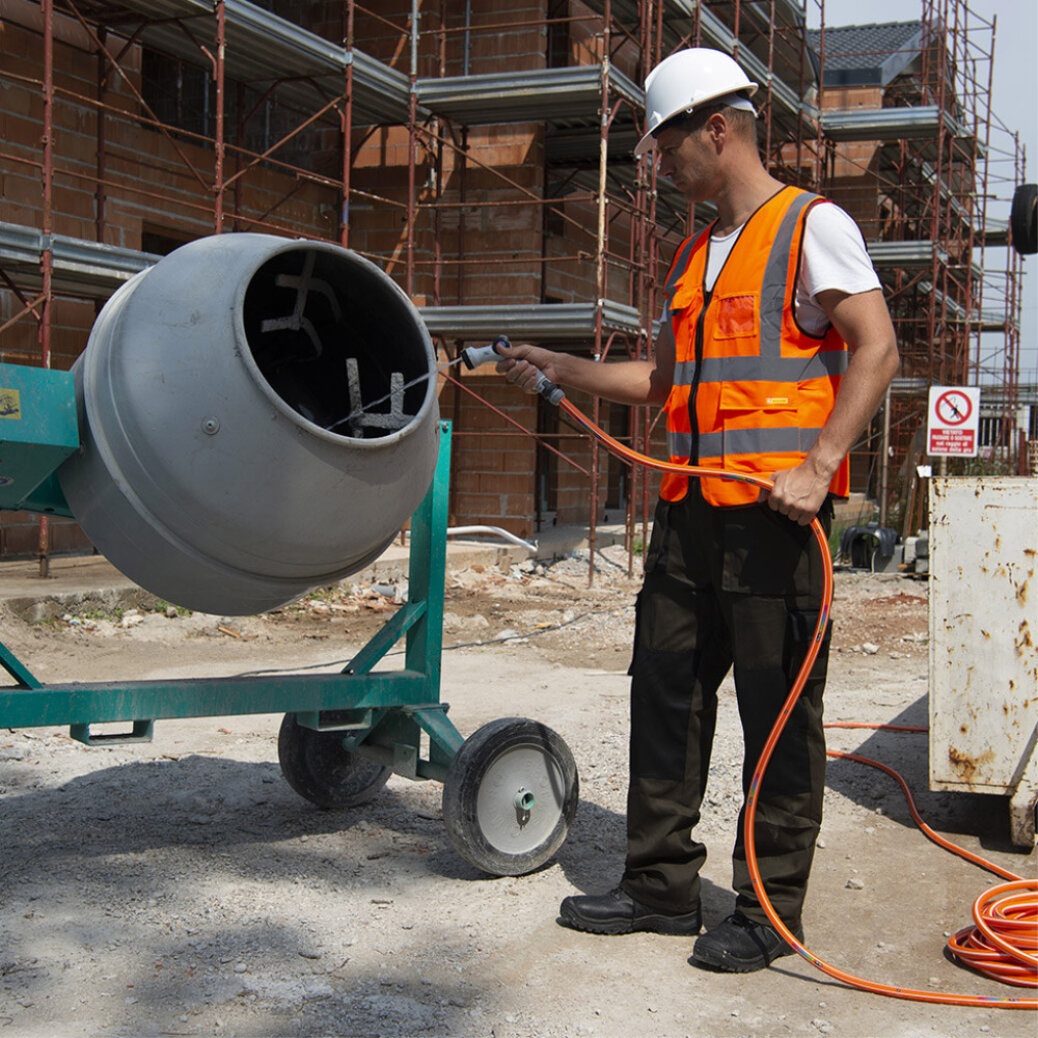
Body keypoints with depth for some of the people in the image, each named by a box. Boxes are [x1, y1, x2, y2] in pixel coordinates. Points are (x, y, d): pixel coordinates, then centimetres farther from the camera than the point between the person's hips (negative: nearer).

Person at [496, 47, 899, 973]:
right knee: (666, 695, 9)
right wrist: (563, 369, 19)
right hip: (690, 510, 8)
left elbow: (877, 349, -12)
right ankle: (661, 885, 20)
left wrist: (819, 461, -22)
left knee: (778, 712, 0)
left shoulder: (812, 226, -3)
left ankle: (771, 910, 10)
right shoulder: (695, 254, 21)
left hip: (774, 512, -8)